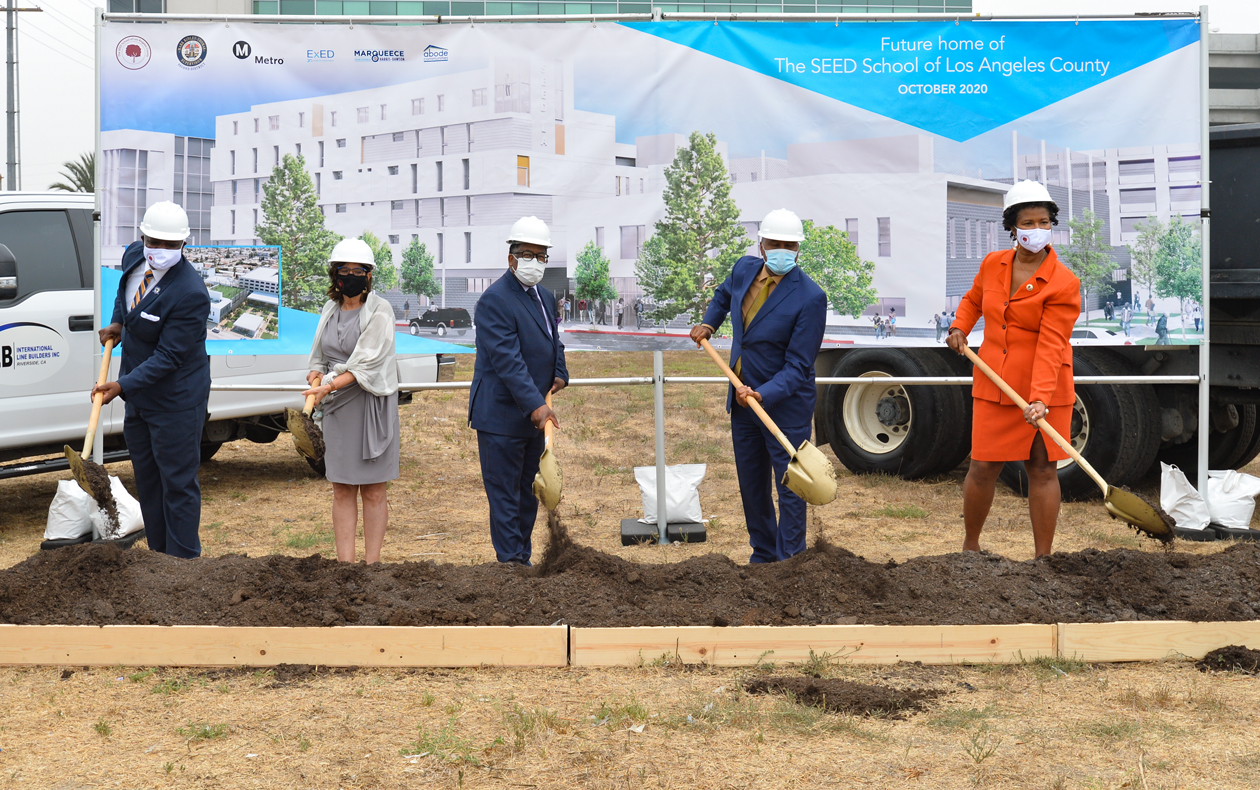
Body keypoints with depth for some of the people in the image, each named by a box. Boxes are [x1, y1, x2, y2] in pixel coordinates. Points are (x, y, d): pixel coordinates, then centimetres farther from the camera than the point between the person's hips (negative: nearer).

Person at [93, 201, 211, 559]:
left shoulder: (190, 294, -27)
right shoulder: (134, 255, -2)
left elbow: (168, 356, -25)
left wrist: (122, 385, -29)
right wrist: (116, 322, 8)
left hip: (175, 401, -9)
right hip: (137, 396, 9)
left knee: (178, 484, -1)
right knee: (147, 481, 17)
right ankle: (158, 555, 29)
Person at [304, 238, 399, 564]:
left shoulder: (379, 311, -6)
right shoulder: (330, 311, 12)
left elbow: (368, 364, -14)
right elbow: (319, 358, 17)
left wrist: (331, 385, -24)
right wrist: (316, 379, -5)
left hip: (372, 405, -5)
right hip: (337, 407, 5)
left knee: (373, 490, 0)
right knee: (342, 490, 5)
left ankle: (372, 564, 4)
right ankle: (345, 564, 8)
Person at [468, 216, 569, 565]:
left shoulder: (546, 297, 13)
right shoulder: (494, 300, -15)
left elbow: (554, 341, 27)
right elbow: (508, 360, -23)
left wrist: (560, 374, 7)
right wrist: (535, 404, -30)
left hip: (534, 414, 9)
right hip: (502, 416, -9)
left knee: (528, 493, 15)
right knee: (505, 496, -3)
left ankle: (523, 558, 24)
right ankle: (511, 562, 1)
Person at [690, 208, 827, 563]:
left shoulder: (810, 297, -21)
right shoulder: (745, 268, -2)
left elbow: (798, 366, -22)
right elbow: (724, 294, 26)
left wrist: (763, 395, -34)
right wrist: (708, 323, 14)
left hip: (784, 402, -7)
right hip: (742, 399, 7)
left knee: (789, 487, 0)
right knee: (751, 486, 18)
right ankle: (762, 555, 33)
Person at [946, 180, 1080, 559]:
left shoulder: (1064, 283, -12)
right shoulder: (992, 264, 4)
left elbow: (1050, 346, -20)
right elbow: (973, 299, 26)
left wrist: (1040, 398, -30)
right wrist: (959, 328, 7)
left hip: (1046, 391, -3)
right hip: (993, 386, 3)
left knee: (1043, 470, 1)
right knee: (983, 468, 4)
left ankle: (1043, 558, 8)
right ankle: (970, 547, 23)